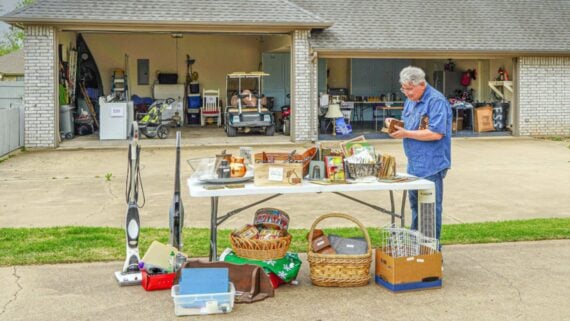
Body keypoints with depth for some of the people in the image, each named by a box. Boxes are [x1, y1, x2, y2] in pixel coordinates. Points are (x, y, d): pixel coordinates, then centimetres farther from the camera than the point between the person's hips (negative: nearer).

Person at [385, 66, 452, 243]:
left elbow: (436, 133, -24)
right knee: (416, 205, 17)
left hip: (431, 165, -9)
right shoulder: (410, 100, 13)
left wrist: (406, 133, -20)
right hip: (414, 164, 9)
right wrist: (396, 125, 2)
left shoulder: (436, 101, -16)